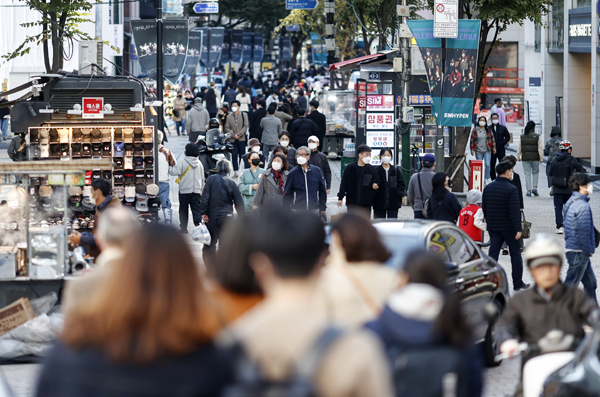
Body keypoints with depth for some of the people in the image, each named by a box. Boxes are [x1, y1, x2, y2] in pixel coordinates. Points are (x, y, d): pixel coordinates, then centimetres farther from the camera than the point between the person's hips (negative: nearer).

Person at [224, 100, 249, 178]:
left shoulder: (244, 115, 6)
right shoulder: (229, 117, 10)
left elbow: (245, 126, -2)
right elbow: (227, 128, 5)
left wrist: (239, 134, -12)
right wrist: (232, 135, -10)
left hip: (241, 139, -1)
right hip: (232, 139, 1)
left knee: (242, 155, 1)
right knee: (234, 156, -2)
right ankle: (236, 172, 0)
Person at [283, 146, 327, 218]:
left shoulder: (317, 171, 5)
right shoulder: (292, 173, 2)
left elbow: (322, 191, 11)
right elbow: (287, 194, 6)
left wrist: (323, 209, 9)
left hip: (314, 210, 1)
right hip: (297, 211, -1)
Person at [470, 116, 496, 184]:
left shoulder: (488, 130, 5)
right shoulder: (475, 130, 3)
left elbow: (493, 139, 10)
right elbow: (472, 140, 6)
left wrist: (494, 147, 6)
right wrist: (472, 149, 1)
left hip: (487, 151, 0)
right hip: (478, 151, 0)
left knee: (487, 165, -9)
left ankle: (487, 179, 2)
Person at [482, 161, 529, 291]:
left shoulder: (488, 188, 4)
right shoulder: (511, 189, -15)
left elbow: (484, 208, 11)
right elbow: (514, 211, -19)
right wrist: (518, 229, -18)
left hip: (493, 227, 5)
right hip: (508, 227, -5)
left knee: (493, 254, 5)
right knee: (515, 254, 8)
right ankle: (518, 283, 14)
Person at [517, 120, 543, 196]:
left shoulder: (522, 136, 1)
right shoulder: (537, 136, -6)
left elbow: (519, 148, 6)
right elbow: (540, 148, -7)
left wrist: (518, 157, 15)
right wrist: (541, 158, -2)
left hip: (525, 158, 1)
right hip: (535, 158, -1)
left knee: (527, 174, 6)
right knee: (535, 172, 17)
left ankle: (529, 190, 4)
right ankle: (535, 187, 4)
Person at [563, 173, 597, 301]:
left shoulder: (571, 202, 11)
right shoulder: (582, 206, -21)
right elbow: (584, 231, -22)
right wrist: (587, 250, -15)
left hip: (571, 246, 10)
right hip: (579, 251, -10)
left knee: (590, 283, 16)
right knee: (571, 284, -1)